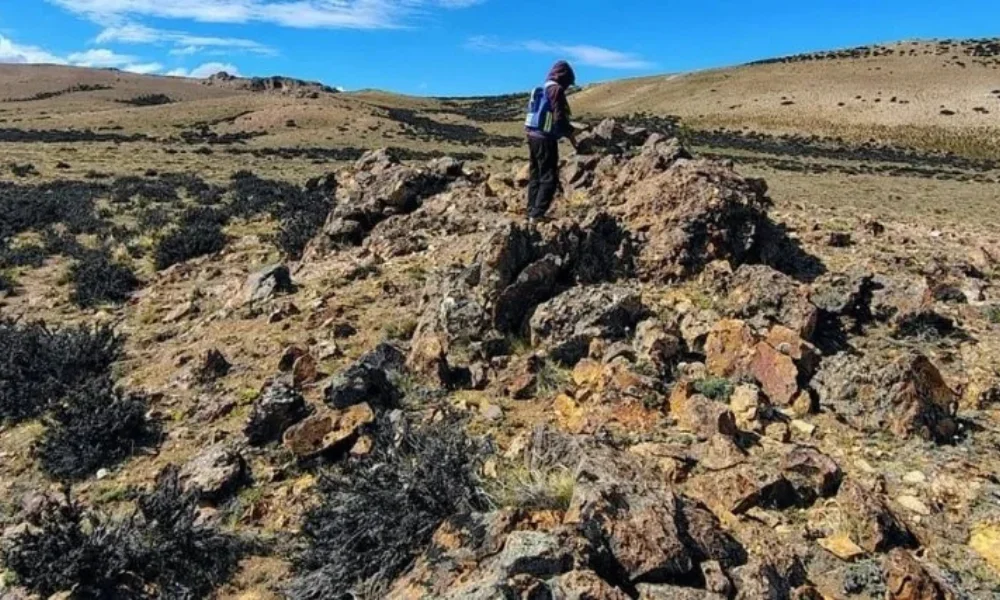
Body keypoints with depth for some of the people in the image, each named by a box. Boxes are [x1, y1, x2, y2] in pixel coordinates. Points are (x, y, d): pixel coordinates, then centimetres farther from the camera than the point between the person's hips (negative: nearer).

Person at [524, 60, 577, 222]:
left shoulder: (541, 90, 17)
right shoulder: (556, 90, -10)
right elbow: (559, 118, -17)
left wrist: (567, 130, 21)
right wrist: (570, 133, -2)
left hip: (533, 136, 9)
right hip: (545, 139, -9)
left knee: (536, 176, 15)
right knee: (549, 178, -6)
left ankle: (531, 212, 17)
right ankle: (537, 214, -11)